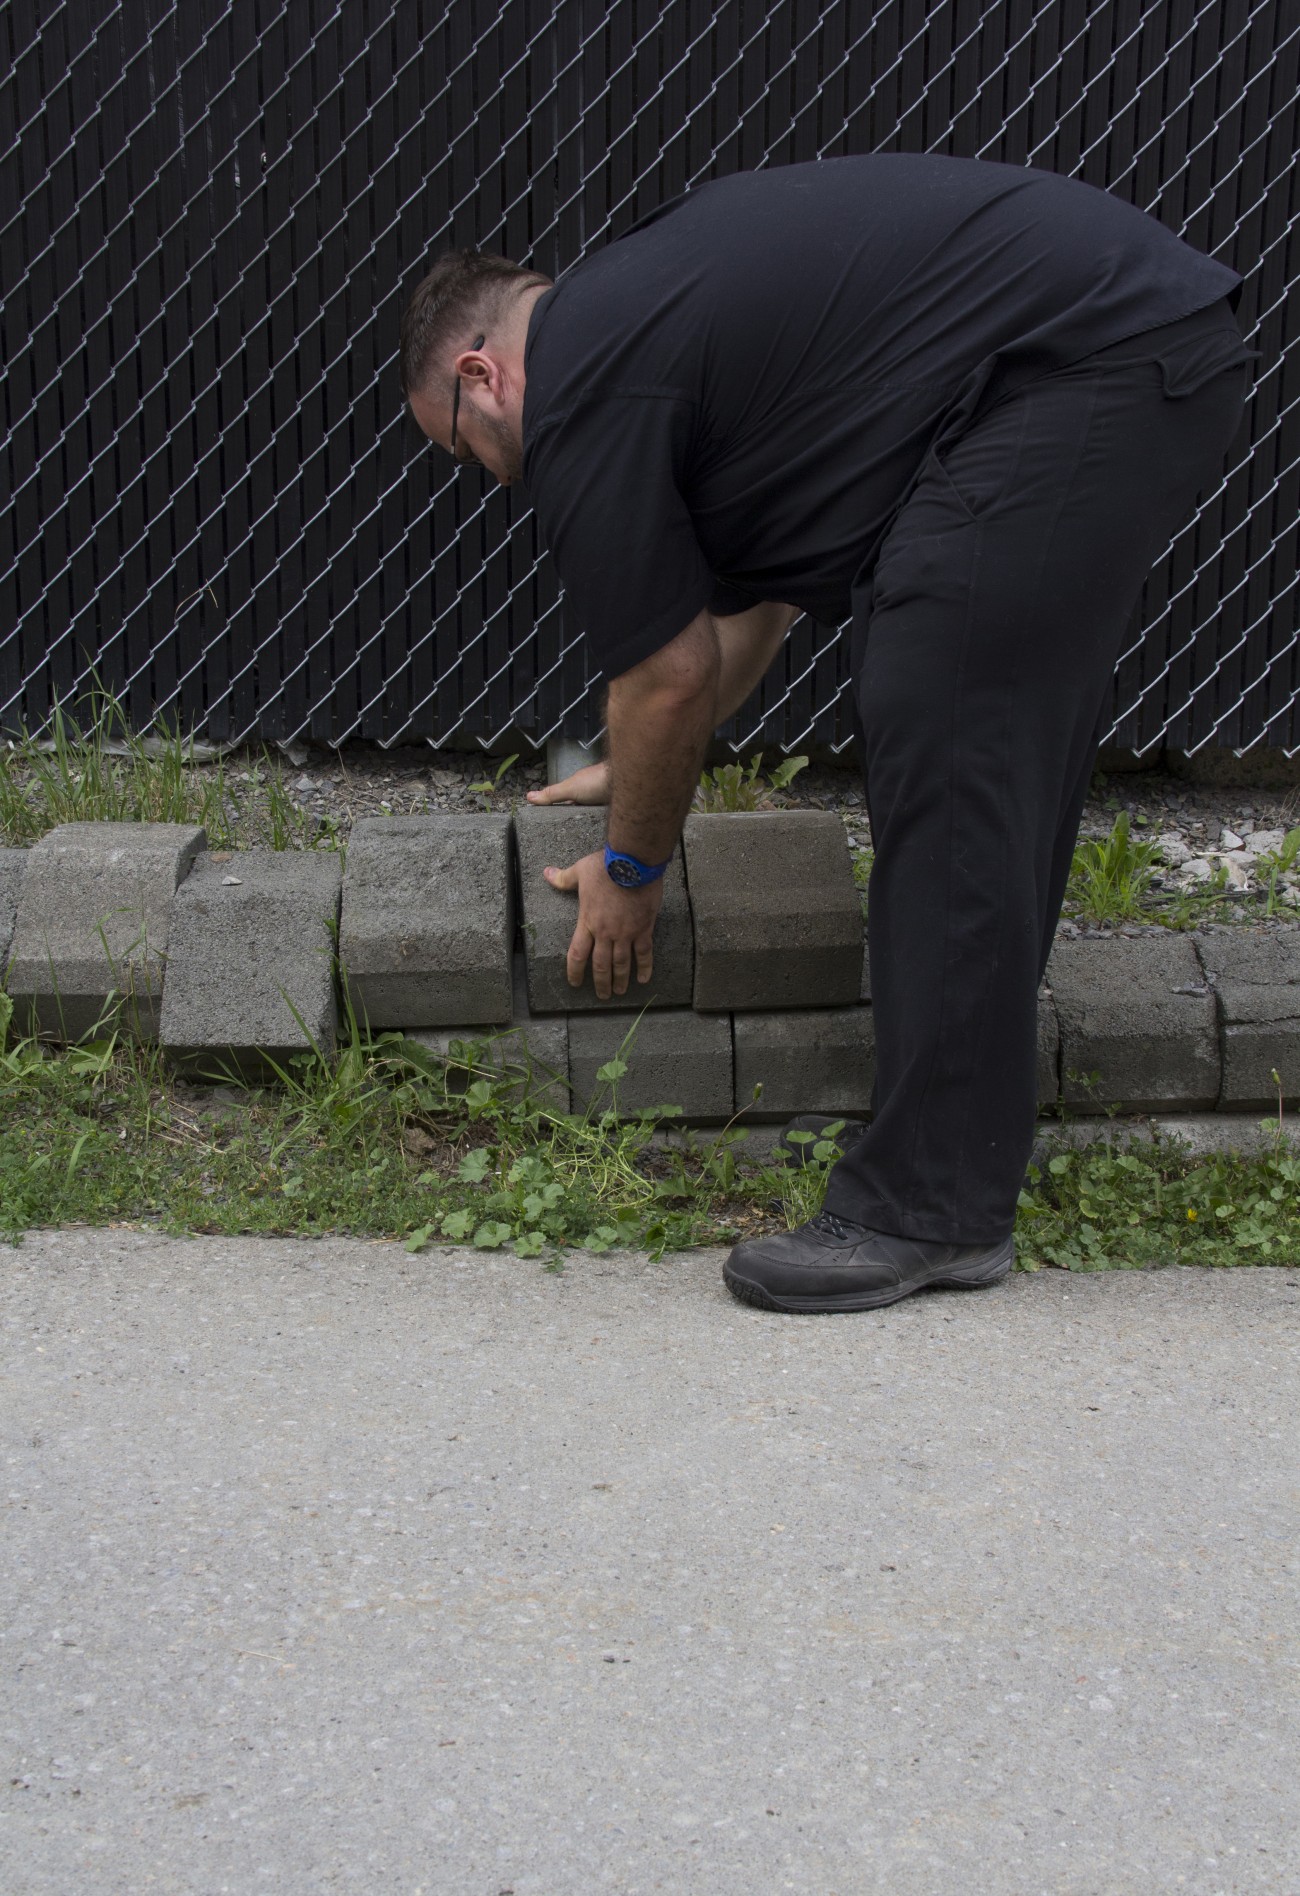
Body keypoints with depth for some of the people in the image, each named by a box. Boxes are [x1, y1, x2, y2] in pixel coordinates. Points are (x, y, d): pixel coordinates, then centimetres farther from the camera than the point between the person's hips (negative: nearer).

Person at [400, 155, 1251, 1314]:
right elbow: (758, 583, 36)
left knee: (947, 755, -10)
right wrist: (649, 771, 44)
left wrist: (630, 868, 17)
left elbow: (669, 675, 0)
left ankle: (935, 1208, -5)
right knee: (1003, 745, 17)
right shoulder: (643, 297, 26)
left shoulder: (577, 395, -4)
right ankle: (970, 1111, 26)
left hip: (1083, 370, -11)